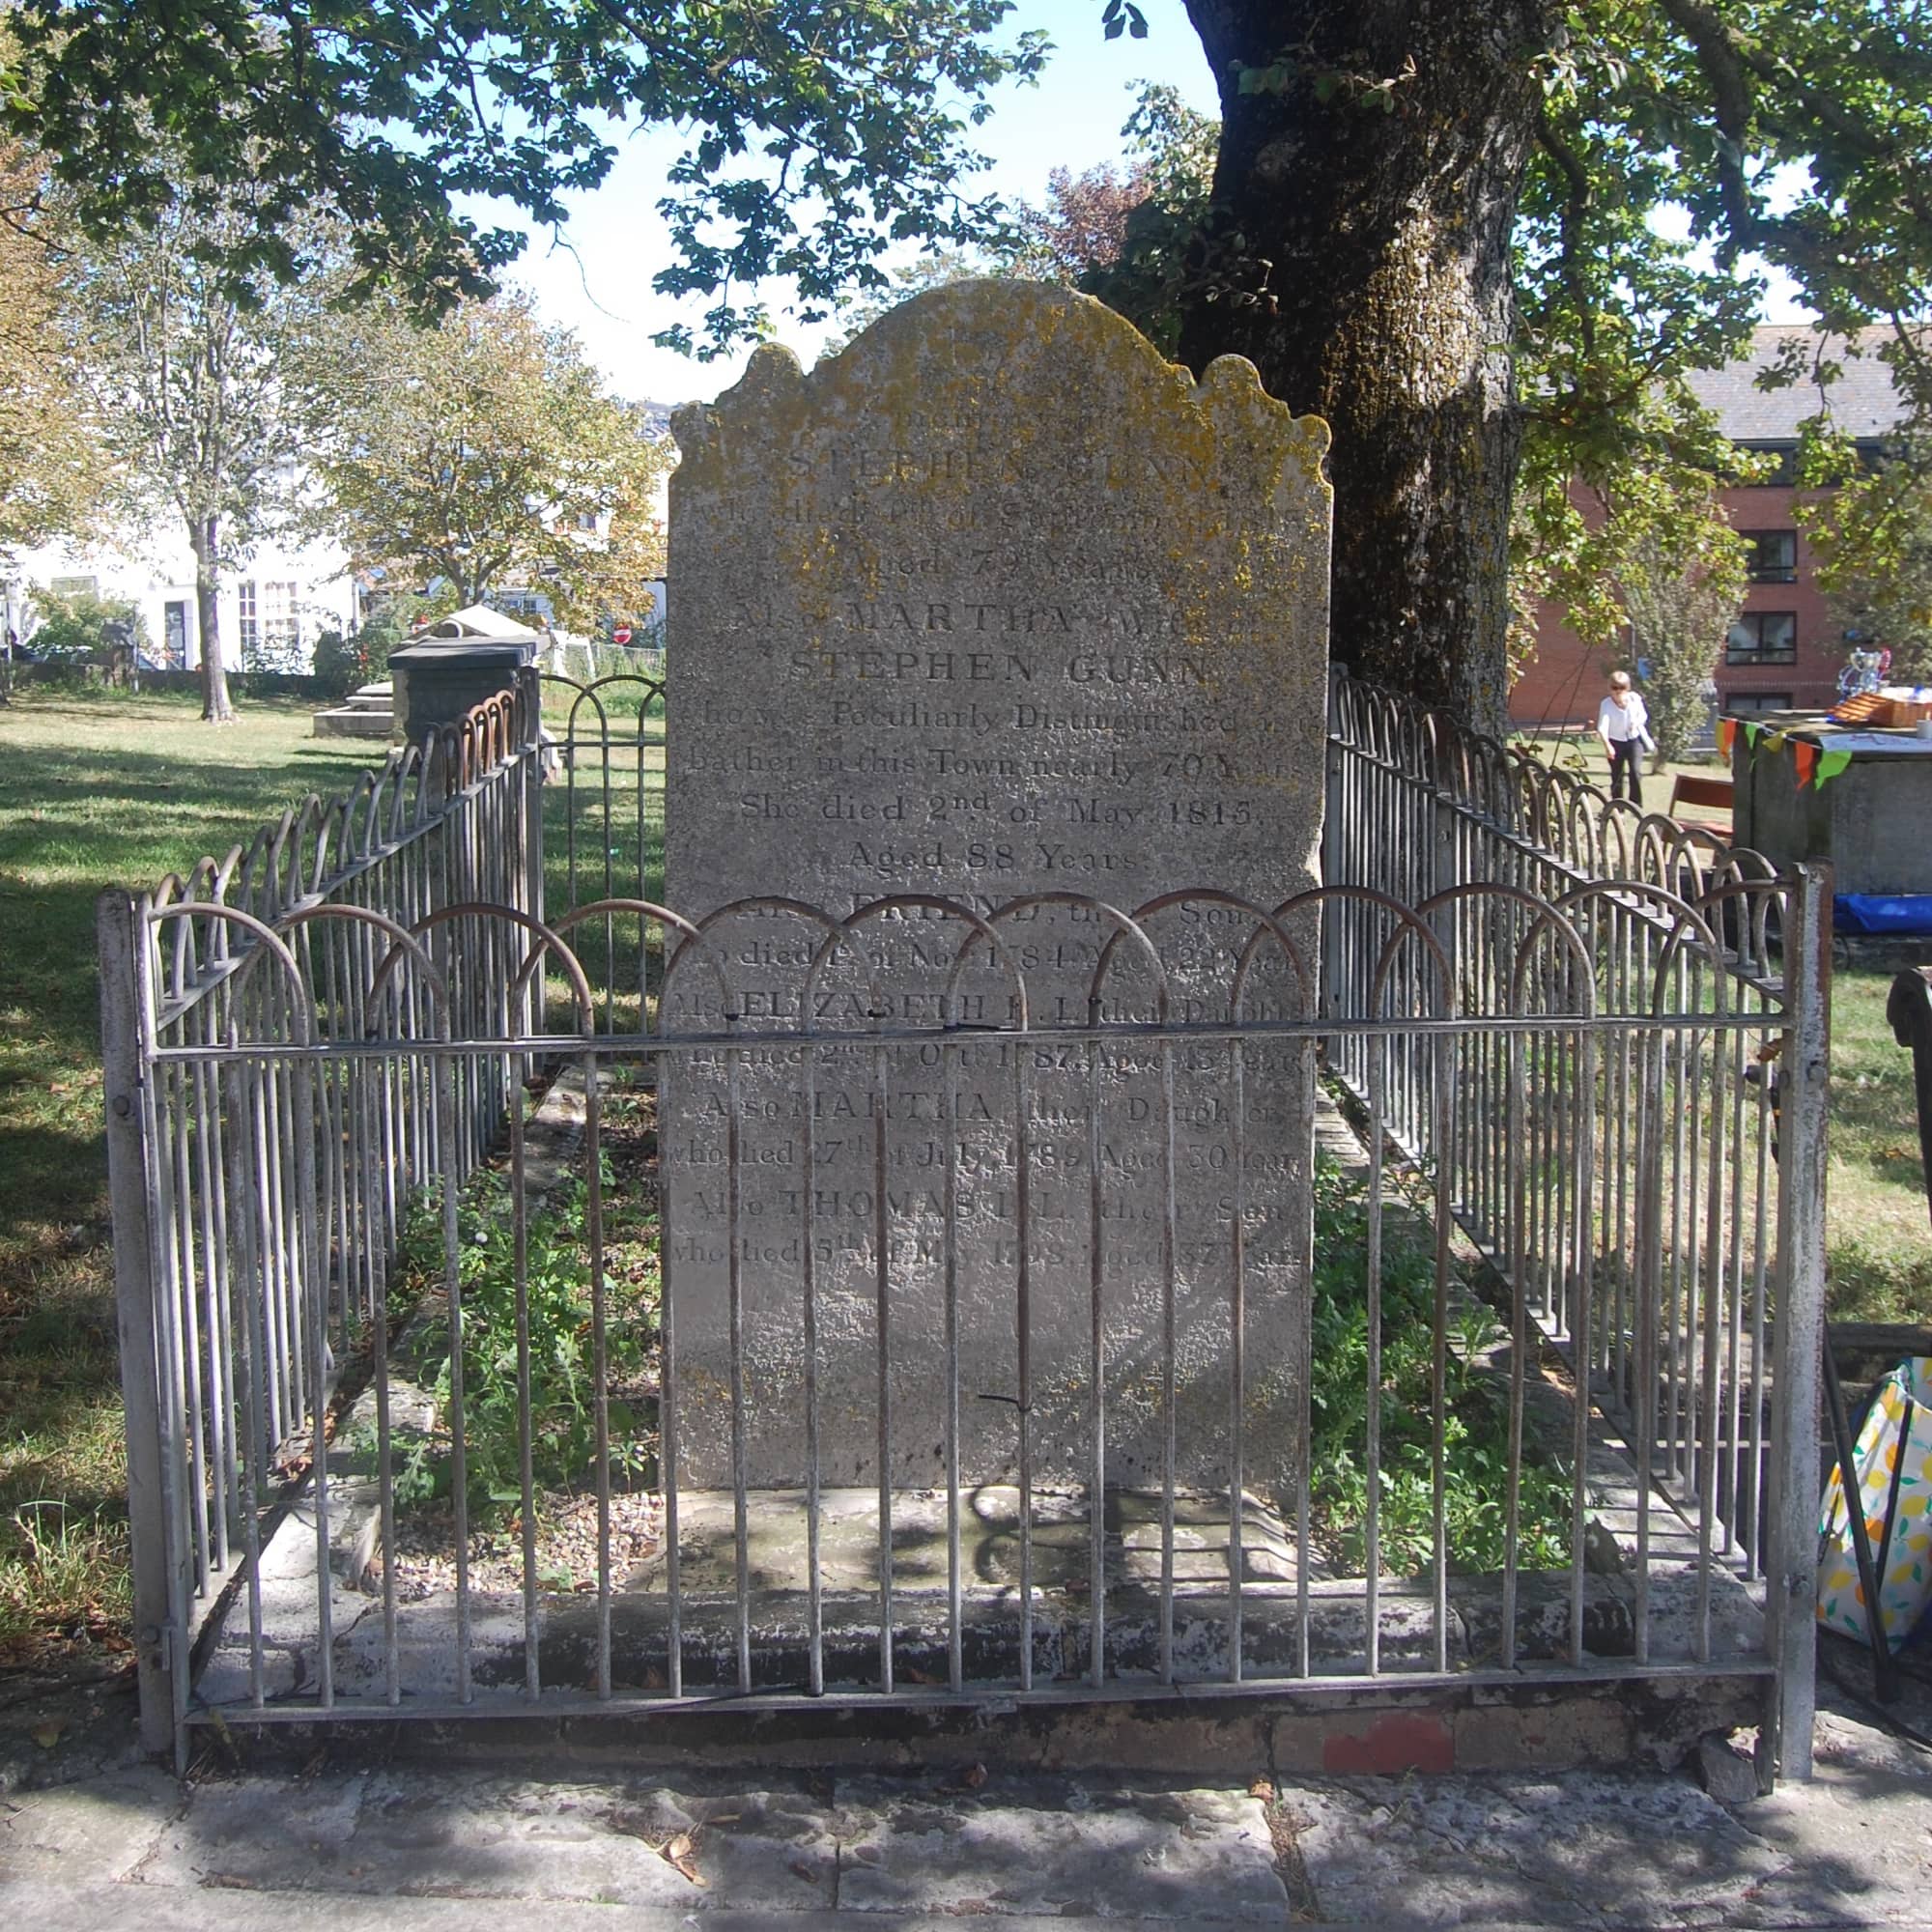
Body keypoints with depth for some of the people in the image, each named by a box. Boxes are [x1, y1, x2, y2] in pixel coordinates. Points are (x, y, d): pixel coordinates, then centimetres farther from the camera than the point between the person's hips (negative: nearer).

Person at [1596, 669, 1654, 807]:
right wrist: (1607, 746, -48)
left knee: (1635, 771, -16)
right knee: (1617, 777, 3)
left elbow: (1643, 715, 7)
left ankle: (1636, 805, -6)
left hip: (1634, 740, 1)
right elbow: (1602, 727, -32)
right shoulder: (1606, 705, -18)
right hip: (1616, 742, -1)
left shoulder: (1634, 699, -10)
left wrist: (1637, 722, -18)